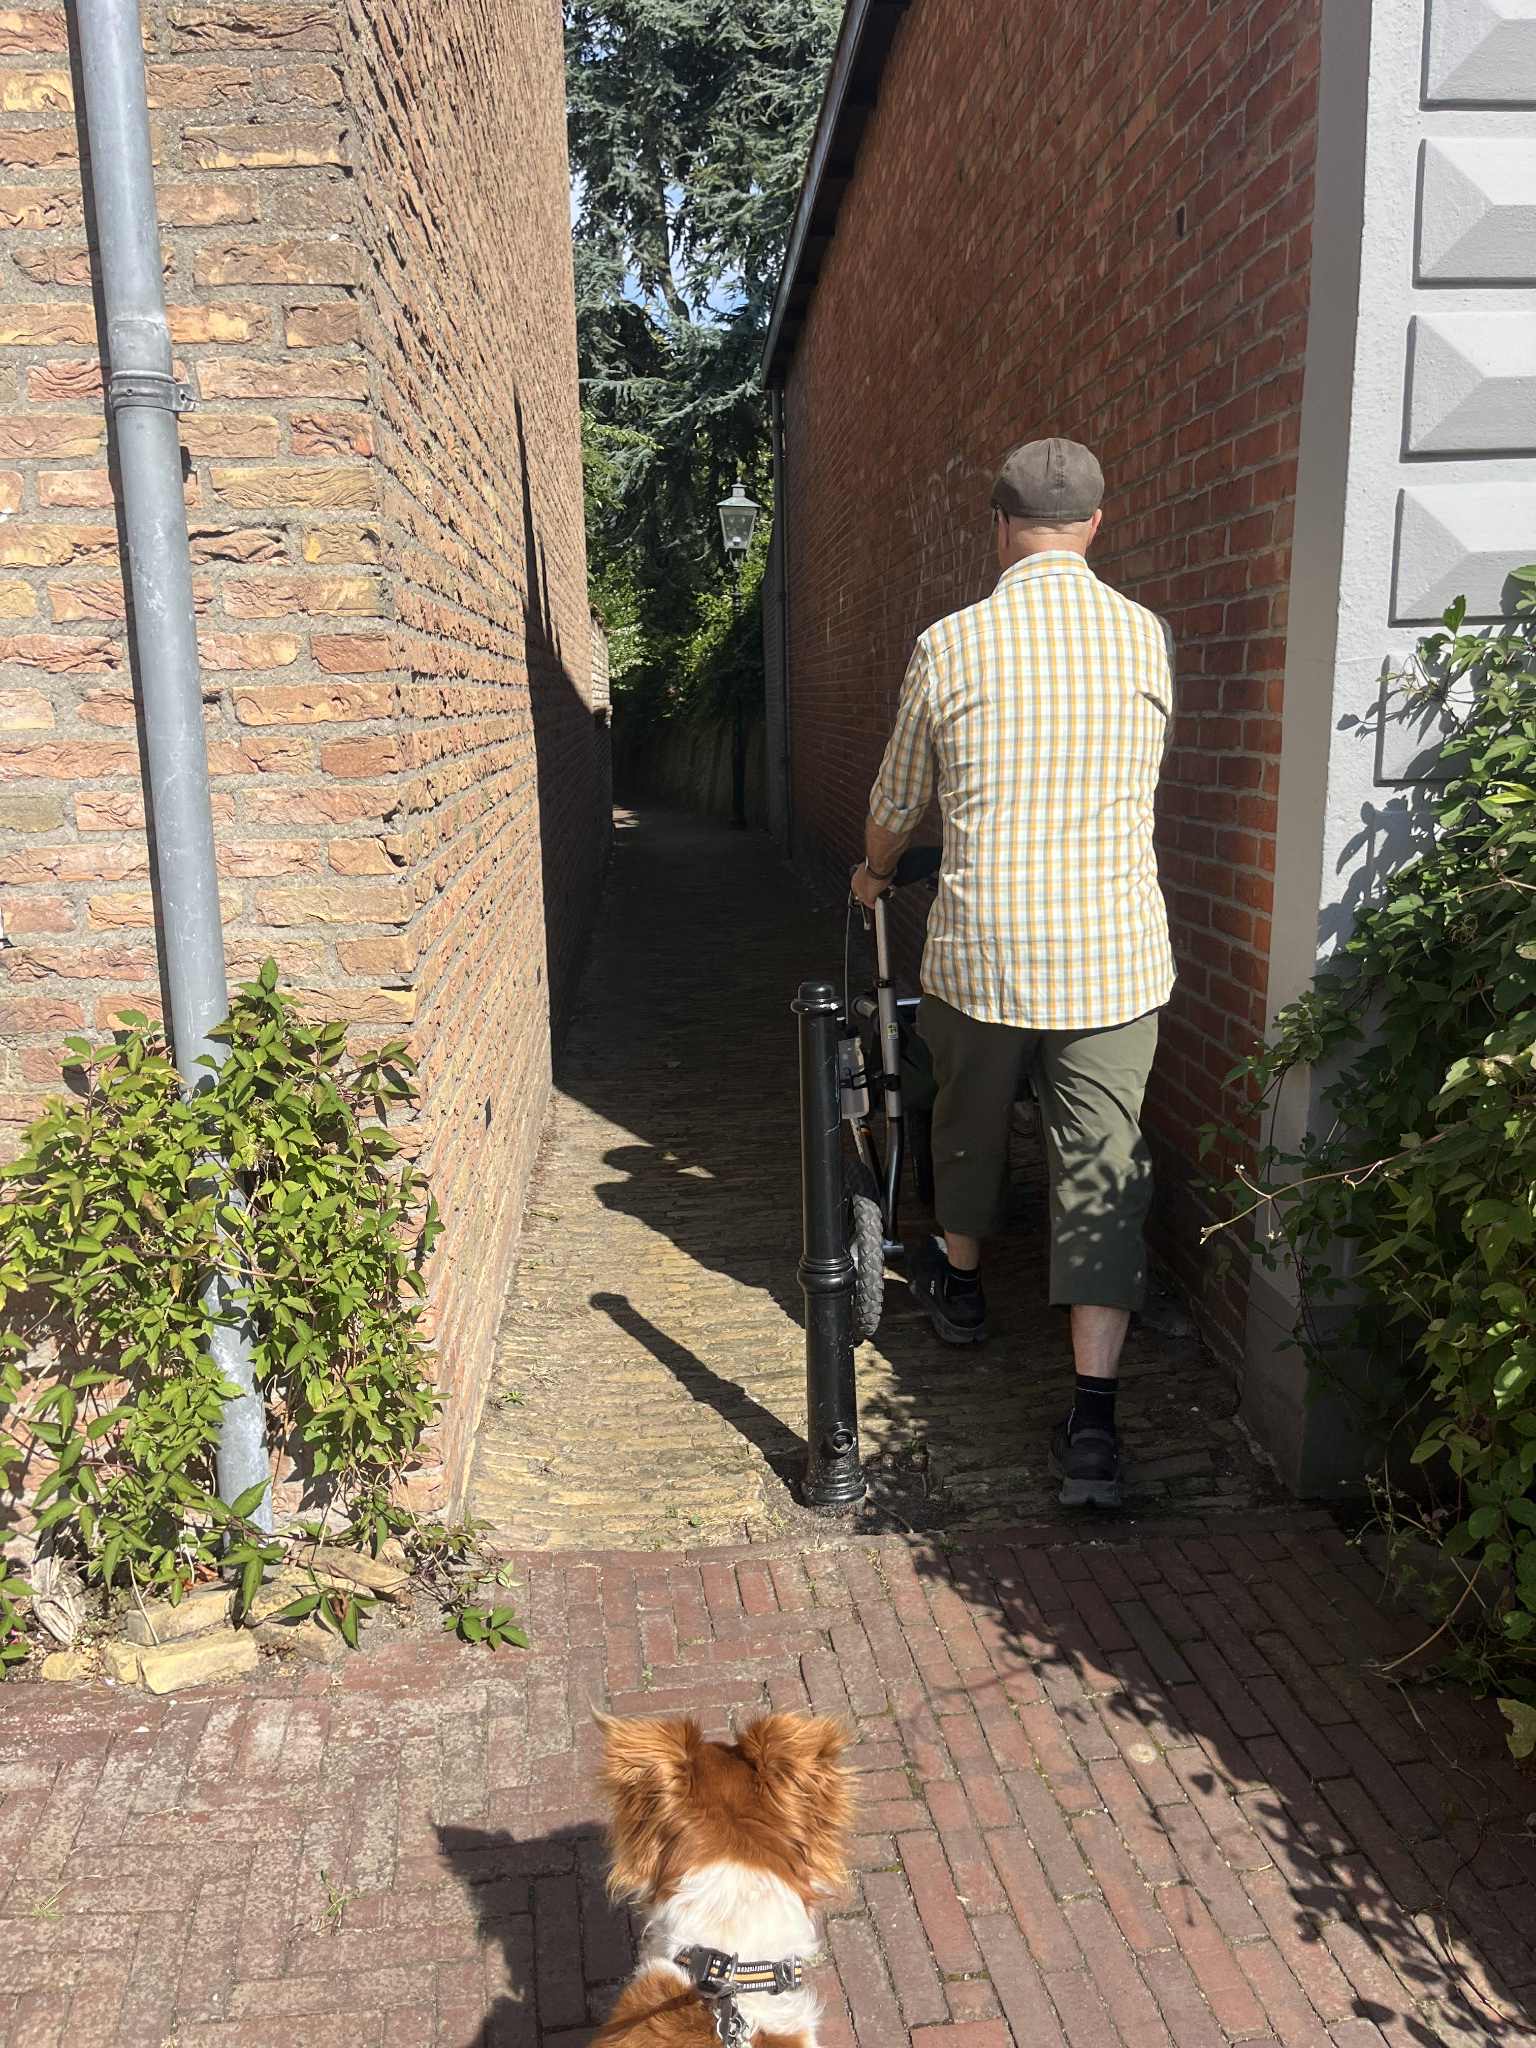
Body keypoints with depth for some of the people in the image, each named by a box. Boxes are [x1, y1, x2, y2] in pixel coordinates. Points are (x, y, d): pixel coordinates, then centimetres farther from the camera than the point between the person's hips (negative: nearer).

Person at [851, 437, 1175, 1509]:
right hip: (1117, 956, 1)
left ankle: (962, 1285, 45)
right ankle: (1095, 1420, 1)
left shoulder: (949, 645, -3)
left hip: (983, 948, 0)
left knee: (969, 1123, 23)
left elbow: (899, 802, 9)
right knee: (1104, 1170, 3)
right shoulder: (1149, 636, 2)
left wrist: (875, 869, 31)